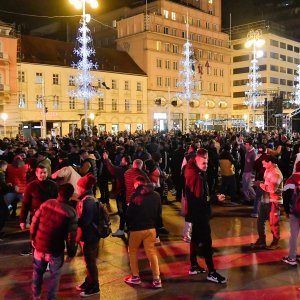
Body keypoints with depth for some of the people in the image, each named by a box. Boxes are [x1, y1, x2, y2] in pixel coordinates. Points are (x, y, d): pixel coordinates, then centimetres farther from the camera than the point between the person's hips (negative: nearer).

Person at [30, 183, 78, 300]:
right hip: (55, 250, -4)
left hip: (39, 245, 4)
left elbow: (34, 222, 0)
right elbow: (71, 236, -15)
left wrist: (33, 238, 15)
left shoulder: (46, 203, -6)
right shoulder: (71, 213, -16)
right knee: (54, 275, 19)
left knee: (37, 272, 26)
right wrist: (71, 252, 0)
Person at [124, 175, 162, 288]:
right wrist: (153, 224, 14)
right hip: (151, 228, 5)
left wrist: (128, 225, 4)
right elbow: (158, 213, 8)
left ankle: (135, 277, 18)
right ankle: (156, 279, 7)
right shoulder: (156, 195, 3)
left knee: (133, 251, 15)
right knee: (151, 252, 10)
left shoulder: (136, 195, -14)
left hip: (137, 228, -4)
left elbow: (129, 213, -11)